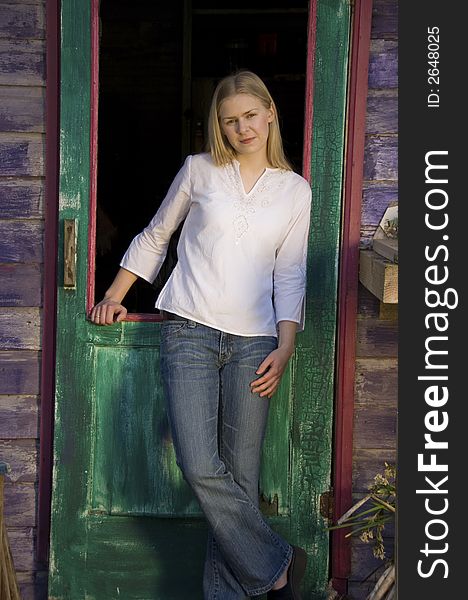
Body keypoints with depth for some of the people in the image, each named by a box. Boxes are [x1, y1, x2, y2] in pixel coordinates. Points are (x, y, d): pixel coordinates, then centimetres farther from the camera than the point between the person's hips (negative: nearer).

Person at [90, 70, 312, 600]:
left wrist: (285, 347, -2)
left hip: (253, 342, 1)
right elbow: (155, 236, 19)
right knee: (200, 468, -13)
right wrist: (115, 295, 16)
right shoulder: (198, 170, 9)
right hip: (189, 332, 0)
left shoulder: (295, 190, 11)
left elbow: (289, 273, 8)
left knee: (240, 475, 0)